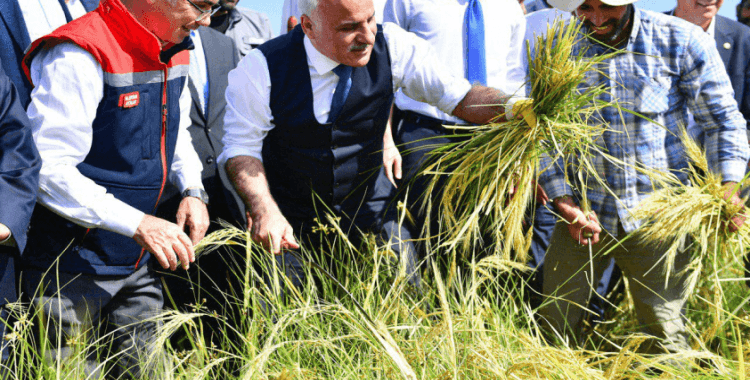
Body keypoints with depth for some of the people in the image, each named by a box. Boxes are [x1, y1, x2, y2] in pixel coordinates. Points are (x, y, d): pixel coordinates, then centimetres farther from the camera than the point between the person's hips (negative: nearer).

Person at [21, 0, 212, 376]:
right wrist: (137, 223, -26)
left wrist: (192, 189, 5)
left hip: (136, 264, 8)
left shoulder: (174, 52, 6)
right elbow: (45, 169, -25)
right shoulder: (79, 56, -21)